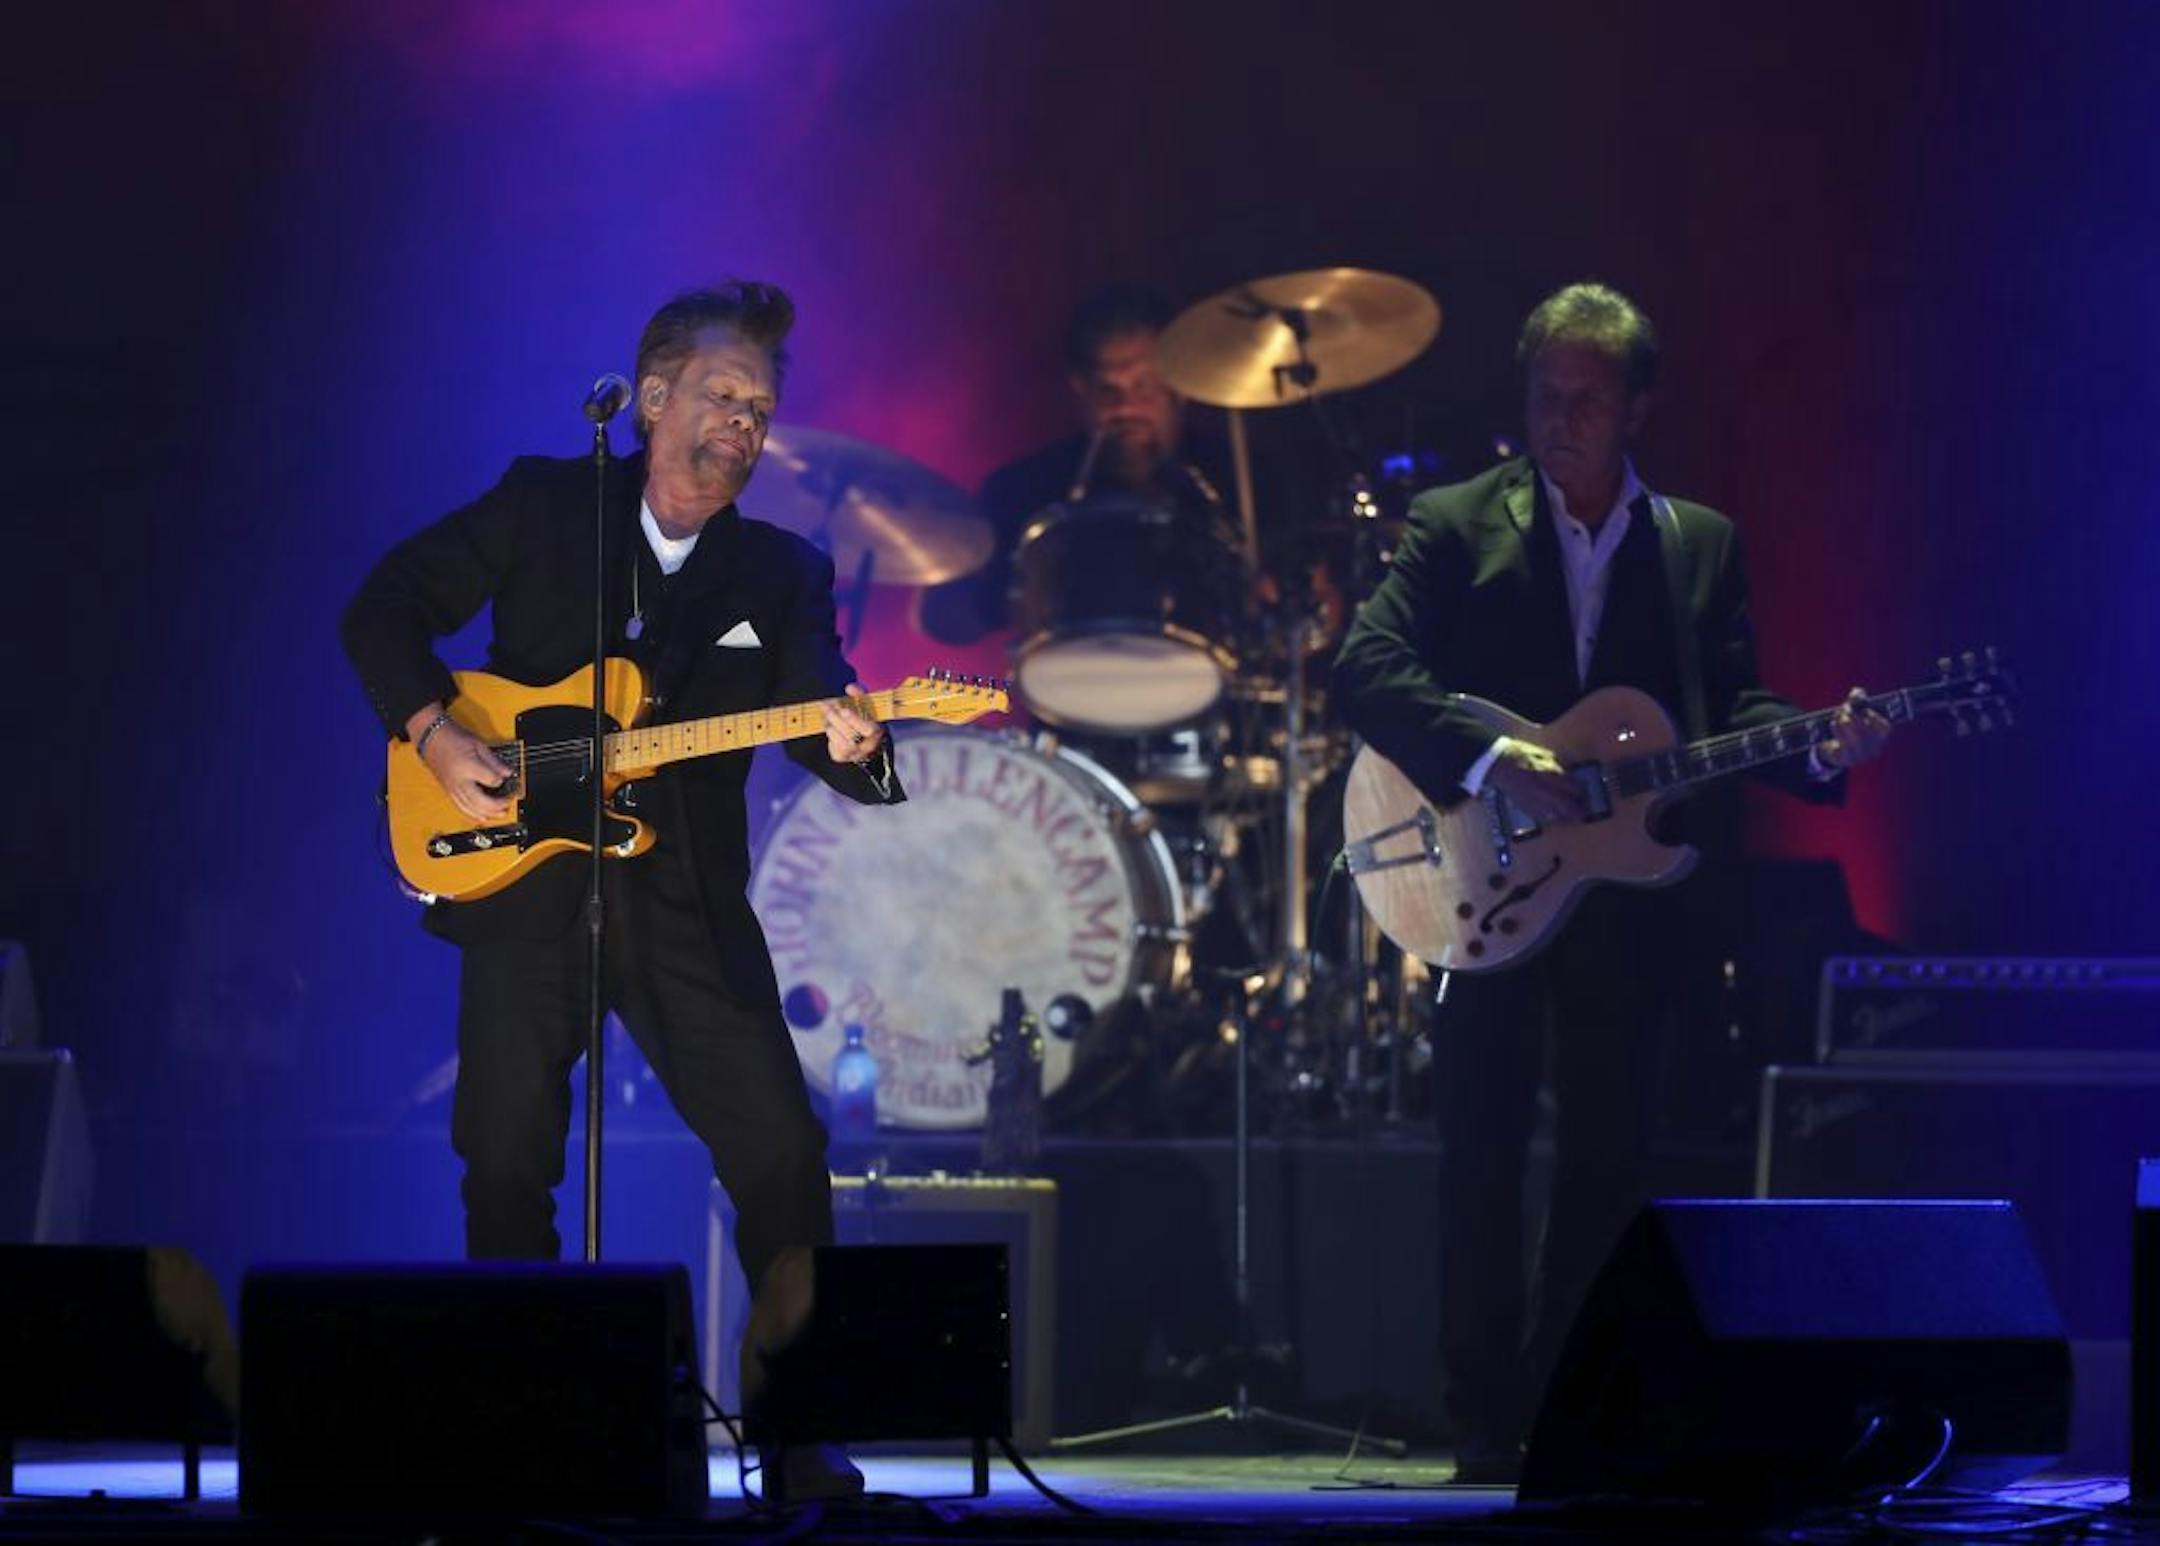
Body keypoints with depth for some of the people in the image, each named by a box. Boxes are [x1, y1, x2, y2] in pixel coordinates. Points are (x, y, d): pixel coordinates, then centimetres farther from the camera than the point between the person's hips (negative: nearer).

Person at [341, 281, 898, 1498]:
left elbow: (818, 708, -4)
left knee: (782, 1157, -9)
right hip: (526, 885, -1)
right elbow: (385, 609, 6)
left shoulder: (783, 573, 9)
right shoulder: (544, 506, 4)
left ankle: (801, 1440, 0)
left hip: (686, 901, 1)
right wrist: (437, 736, -7)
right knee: (509, 1167, -2)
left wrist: (849, 745, -28)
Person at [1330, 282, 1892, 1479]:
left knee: (1607, 1158, 4)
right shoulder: (1455, 527, 1)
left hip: (1625, 889, 3)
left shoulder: (1701, 546, 11)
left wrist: (1815, 753, -13)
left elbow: (1732, 707, 8)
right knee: (1482, 1156, -3)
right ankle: (1484, 1425, 1)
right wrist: (1493, 762, -21)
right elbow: (1365, 669, -10)